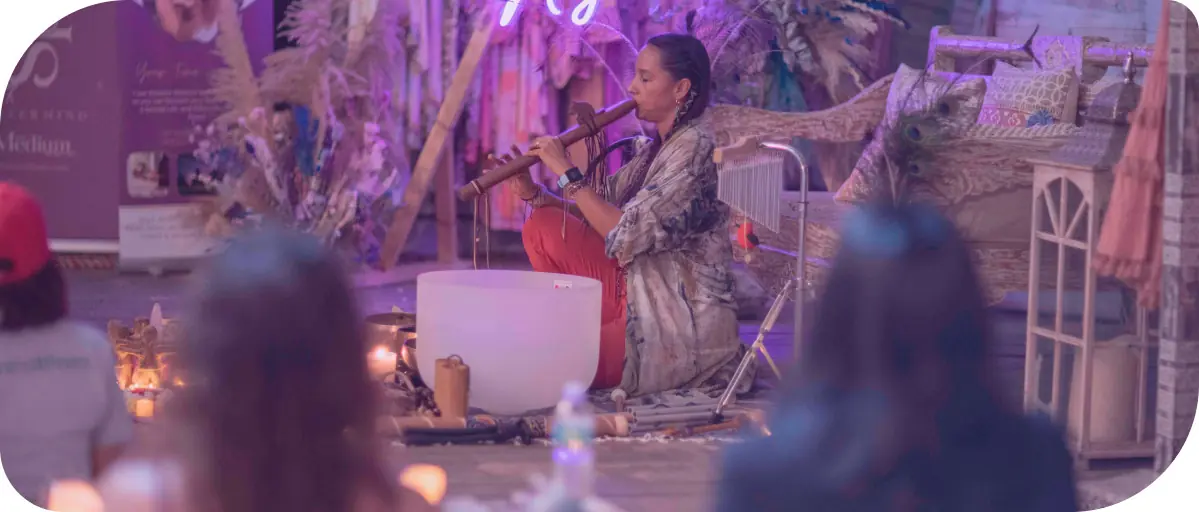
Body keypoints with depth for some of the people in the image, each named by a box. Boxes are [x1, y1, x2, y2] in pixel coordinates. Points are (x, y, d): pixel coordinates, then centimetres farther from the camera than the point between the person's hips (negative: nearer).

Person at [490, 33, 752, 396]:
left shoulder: (694, 151, -18)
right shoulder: (654, 150, 11)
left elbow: (624, 235, -24)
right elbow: (598, 213, 11)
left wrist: (567, 173, -16)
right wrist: (532, 193, -4)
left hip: (685, 325, -9)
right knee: (543, 228, 5)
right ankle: (592, 335, 11)